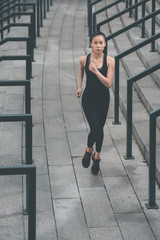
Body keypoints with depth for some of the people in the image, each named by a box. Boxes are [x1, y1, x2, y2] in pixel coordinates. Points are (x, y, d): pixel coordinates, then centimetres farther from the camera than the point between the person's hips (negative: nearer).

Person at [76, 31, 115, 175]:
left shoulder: (109, 61, -14)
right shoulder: (84, 59, -11)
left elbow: (109, 84, -19)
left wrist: (96, 72, -32)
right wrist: (79, 86, 13)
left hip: (103, 98, 1)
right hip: (89, 98, -1)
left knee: (100, 129, 13)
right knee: (95, 128, -12)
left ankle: (97, 157, 33)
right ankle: (89, 150, 18)